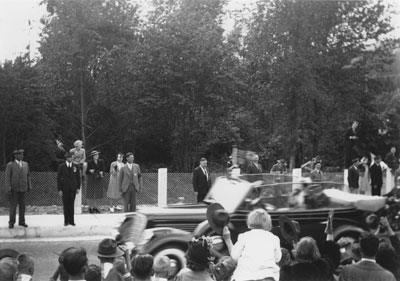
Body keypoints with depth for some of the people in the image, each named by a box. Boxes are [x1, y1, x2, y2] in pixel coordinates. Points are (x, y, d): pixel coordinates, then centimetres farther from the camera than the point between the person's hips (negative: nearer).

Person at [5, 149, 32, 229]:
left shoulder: (25, 164, 11)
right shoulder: (10, 165, -3)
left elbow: (28, 176, 14)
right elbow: (7, 178, -5)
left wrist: (29, 186, 8)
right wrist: (8, 189, -12)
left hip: (23, 189, 4)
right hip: (14, 189, -4)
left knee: (22, 205, 6)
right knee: (13, 206, -1)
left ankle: (22, 221, 13)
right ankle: (11, 222, 5)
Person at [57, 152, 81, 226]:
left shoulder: (75, 166, 5)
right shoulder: (62, 166, -1)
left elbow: (78, 177, 9)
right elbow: (58, 178, -1)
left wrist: (78, 188, 2)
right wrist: (59, 189, -6)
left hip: (73, 189, 1)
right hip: (64, 189, -1)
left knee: (71, 204, 1)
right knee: (65, 205, 2)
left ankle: (71, 220, 8)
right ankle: (66, 221, 10)